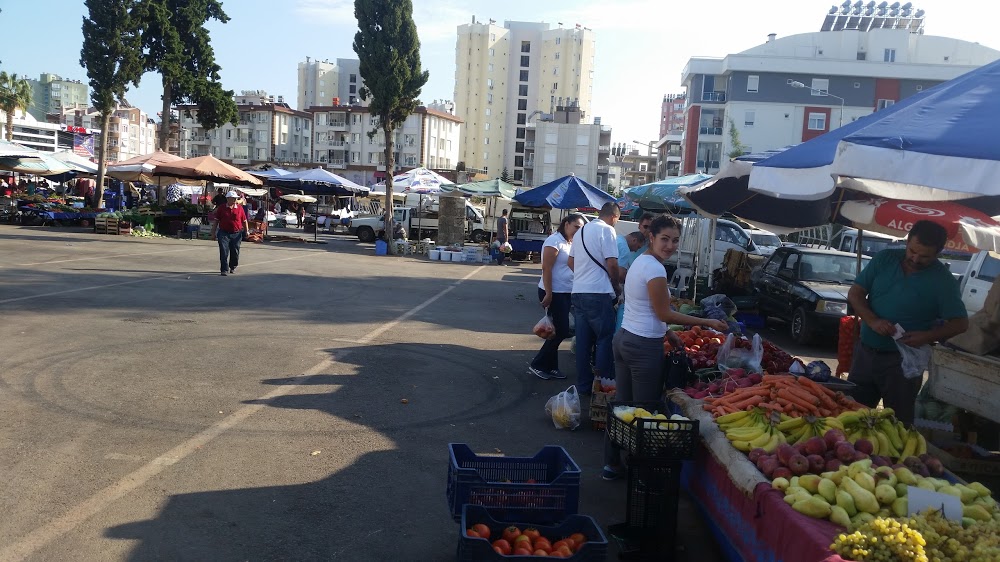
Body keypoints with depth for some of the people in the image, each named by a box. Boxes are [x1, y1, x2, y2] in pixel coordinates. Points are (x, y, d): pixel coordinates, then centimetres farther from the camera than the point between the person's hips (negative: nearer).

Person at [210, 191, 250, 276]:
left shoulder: (239, 208, 4)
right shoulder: (221, 208, 3)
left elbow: (244, 221, 9)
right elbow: (216, 221, 7)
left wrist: (247, 231, 2)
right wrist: (213, 233, 5)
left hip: (236, 234, 1)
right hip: (224, 233, -1)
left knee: (235, 252, 9)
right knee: (224, 252, -8)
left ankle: (233, 267, 30)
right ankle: (224, 269, -5)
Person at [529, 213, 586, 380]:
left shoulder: (569, 243, 14)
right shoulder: (555, 241, -13)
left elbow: (571, 266, 14)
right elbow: (546, 268, -18)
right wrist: (548, 294, -21)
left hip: (565, 293, 9)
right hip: (554, 293, -9)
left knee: (559, 330, 11)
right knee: (561, 330, -6)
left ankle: (550, 367, 20)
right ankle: (537, 365, 5)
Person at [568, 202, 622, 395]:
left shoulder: (582, 230, 17)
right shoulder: (606, 230, -8)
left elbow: (571, 262, 21)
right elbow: (612, 264, -13)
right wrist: (617, 286, 1)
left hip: (578, 291, 8)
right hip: (598, 293, -8)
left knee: (583, 340, 11)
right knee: (606, 337, 3)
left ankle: (584, 385, 16)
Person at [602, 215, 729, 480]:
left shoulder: (640, 261, 11)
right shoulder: (655, 269, -18)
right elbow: (664, 314, -14)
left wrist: (667, 333, 13)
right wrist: (707, 322, -8)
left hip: (624, 337, 10)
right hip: (644, 347, -10)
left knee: (622, 404, 15)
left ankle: (612, 464, 24)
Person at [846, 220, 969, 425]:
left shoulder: (943, 281, -7)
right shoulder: (884, 259, 0)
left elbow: (960, 323, -5)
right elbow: (855, 293, -1)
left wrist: (927, 336, -23)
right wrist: (872, 321, -18)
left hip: (903, 361, -3)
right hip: (865, 352, 3)